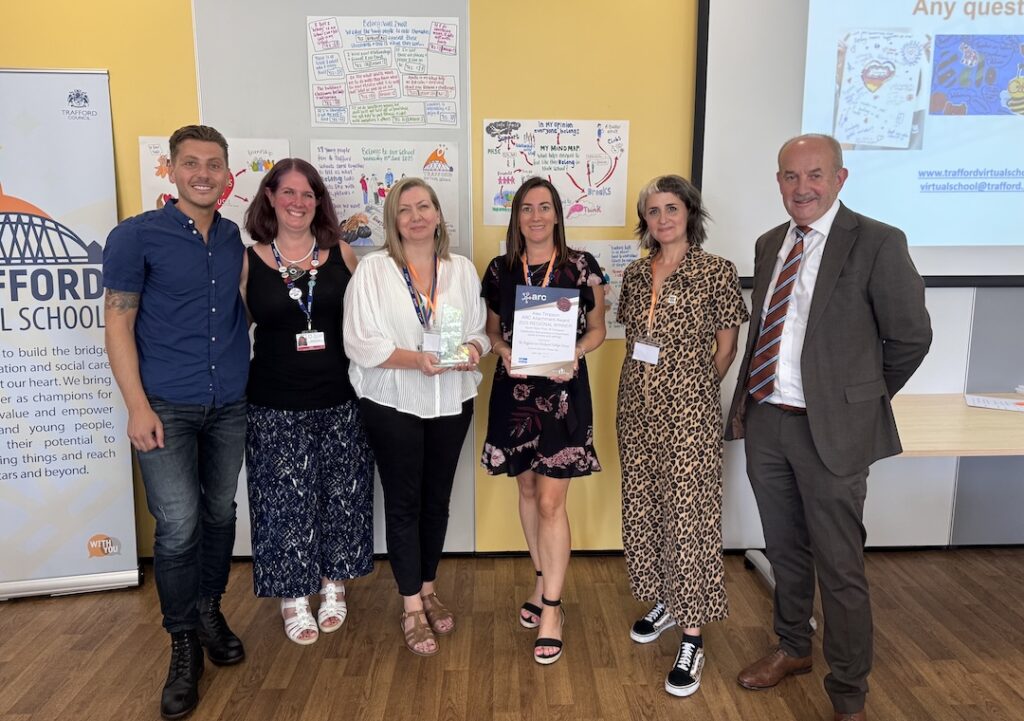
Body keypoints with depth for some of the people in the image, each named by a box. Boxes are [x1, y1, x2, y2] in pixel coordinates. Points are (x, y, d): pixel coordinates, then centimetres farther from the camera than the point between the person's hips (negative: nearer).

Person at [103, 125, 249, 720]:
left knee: (220, 513, 12)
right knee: (178, 527, -4)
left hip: (230, 404, 4)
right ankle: (184, 646, 16)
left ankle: (210, 611, 34)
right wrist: (137, 406, -12)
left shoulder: (236, 239, 7)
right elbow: (118, 324, -6)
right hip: (167, 407, -4)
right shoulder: (137, 236, -5)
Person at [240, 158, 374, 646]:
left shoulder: (342, 255, 2)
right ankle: (292, 598, 27)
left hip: (340, 401, 1)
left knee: (340, 496, 12)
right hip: (276, 405, -1)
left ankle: (333, 586, 33)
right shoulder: (249, 261, 0)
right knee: (285, 500, 8)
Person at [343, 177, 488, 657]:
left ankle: (428, 590, 33)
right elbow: (360, 342, -12)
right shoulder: (372, 269, -6)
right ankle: (412, 608, 18)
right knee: (404, 503, 5)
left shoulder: (462, 270, 6)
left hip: (451, 402, 4)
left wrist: (474, 348, -14)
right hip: (393, 404, -3)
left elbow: (480, 329, 9)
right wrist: (415, 358, -25)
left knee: (437, 500, 14)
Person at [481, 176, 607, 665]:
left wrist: (574, 354, -16)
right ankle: (544, 582, 35)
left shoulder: (581, 266, -3)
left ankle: (551, 607, 9)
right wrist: (504, 351, -9)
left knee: (551, 501, -4)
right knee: (527, 489, 15)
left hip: (563, 391, -3)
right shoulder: (500, 270, 5)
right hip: (514, 391, 4)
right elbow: (492, 330, 12)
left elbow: (597, 330, 3)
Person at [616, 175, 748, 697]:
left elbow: (726, 346, -1)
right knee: (642, 505, 14)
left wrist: (696, 390, 3)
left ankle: (692, 637, 10)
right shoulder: (636, 274, 9)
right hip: (636, 405, 6)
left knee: (689, 514, -2)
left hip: (689, 410, -6)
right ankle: (663, 601, 34)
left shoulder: (716, 272, -7)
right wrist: (645, 383, 9)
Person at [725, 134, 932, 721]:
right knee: (784, 550, 20)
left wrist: (862, 398, 3)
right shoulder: (770, 244, 9)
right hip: (765, 422, 6)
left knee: (840, 567, 5)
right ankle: (794, 649, 42)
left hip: (830, 429, -5)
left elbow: (911, 336, -5)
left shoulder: (877, 243, -10)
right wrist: (746, 403, 8)